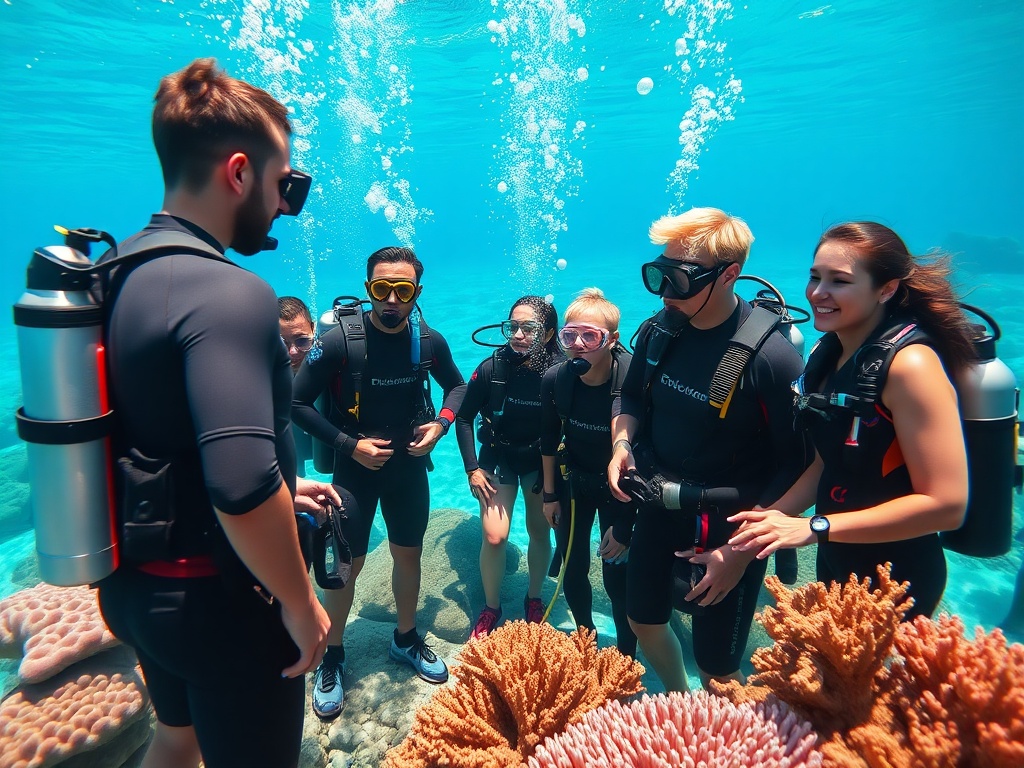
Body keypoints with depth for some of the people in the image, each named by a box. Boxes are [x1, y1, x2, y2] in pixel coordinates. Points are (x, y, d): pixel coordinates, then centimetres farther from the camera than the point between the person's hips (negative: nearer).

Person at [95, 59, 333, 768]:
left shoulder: (122, 273, 3)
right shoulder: (229, 293, -26)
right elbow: (242, 490, -36)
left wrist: (282, 487, 14)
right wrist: (299, 604, -20)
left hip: (137, 582, 8)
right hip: (216, 600, -8)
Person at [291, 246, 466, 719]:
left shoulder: (430, 341, -9)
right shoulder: (339, 341, -19)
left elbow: (457, 385, 9)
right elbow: (298, 403, -14)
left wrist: (441, 424, -8)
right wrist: (348, 444, -19)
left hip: (409, 465, 3)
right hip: (355, 467, -3)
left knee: (409, 555, 16)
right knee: (347, 565, 6)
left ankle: (406, 640, 40)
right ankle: (331, 658, 29)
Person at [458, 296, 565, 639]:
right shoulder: (492, 368, -19)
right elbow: (464, 418, -7)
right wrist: (472, 469, -9)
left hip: (541, 460, 1)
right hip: (498, 459, 0)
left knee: (539, 532, 12)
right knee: (494, 537, -7)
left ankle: (534, 599, 37)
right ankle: (491, 607, 17)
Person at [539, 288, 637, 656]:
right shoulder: (555, 379, -16)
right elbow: (549, 440, 0)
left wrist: (624, 525, -15)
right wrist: (549, 494, 6)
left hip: (618, 488, -3)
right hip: (573, 481, 3)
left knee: (617, 578, 1)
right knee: (573, 570, 10)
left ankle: (626, 656, 27)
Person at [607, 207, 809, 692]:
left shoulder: (771, 357, -24)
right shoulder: (658, 330, -7)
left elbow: (796, 465, -18)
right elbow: (632, 400, 10)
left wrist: (742, 550, -20)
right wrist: (622, 443, -10)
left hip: (728, 526, -6)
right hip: (659, 507, 6)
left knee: (716, 669, 8)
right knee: (643, 621, 23)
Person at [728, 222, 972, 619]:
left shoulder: (909, 363, -23)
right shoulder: (828, 352, -1)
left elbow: (946, 504, -25)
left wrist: (814, 527, -26)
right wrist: (772, 517, -4)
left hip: (894, 582, -7)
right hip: (834, 562, 7)